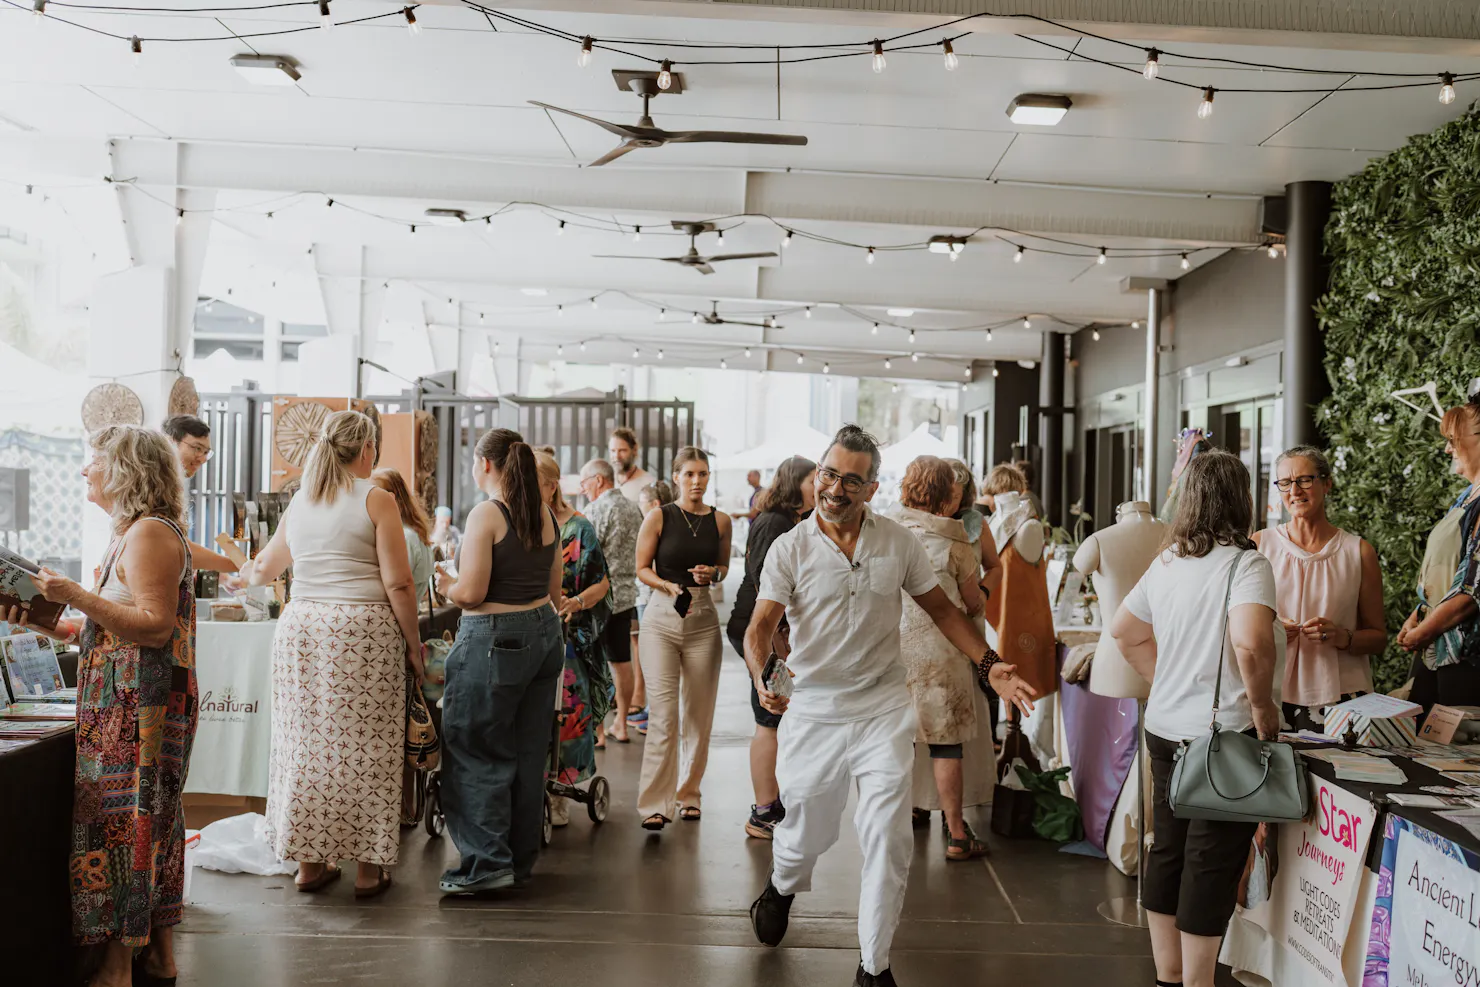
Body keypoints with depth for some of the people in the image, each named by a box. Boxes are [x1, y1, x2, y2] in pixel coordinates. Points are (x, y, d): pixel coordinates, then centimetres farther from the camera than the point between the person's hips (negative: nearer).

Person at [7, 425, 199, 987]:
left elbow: (156, 626, -21)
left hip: (140, 704, -10)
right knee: (148, 820, 13)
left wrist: (78, 597, -22)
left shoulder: (150, 533, -14)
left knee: (118, 822, -6)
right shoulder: (132, 532, 18)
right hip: (127, 702, 10)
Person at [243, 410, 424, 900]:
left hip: (302, 628, 5)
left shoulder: (299, 501, 12)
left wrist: (244, 573, 49)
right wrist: (413, 644, 0)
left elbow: (263, 570, 27)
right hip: (364, 630, -5)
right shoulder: (376, 500, -4)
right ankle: (369, 867, 9)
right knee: (364, 747, 2)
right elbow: (398, 585, -10)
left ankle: (310, 860, 18)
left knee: (307, 739, 10)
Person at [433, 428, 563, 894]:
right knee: (528, 751, 13)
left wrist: (446, 585, 2)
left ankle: (487, 863, 3)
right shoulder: (546, 515, 8)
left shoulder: (486, 514, -14)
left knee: (474, 752, 3)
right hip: (544, 632, 8)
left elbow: (471, 592, -18)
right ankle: (522, 857, 23)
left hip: (495, 641, -8)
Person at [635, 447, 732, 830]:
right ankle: (655, 803, -3)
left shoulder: (720, 521, 6)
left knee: (699, 714, 7)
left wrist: (713, 574, -5)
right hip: (662, 617, -3)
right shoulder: (659, 518, -2)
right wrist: (669, 587, -16)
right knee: (663, 715, -8)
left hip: (703, 620, 3)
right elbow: (642, 568, 1)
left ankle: (688, 794, 22)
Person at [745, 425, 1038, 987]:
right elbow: (759, 628, -10)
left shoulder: (897, 543, 0)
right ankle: (781, 888, 49)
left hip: (883, 709, 1)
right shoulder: (790, 549, -6)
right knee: (807, 834, 12)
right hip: (813, 711, -1)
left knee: (888, 840, -5)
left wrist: (990, 665, -4)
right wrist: (763, 677, -31)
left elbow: (941, 608, 8)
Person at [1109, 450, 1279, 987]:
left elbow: (1125, 630, 21)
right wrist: (1263, 707, -16)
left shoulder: (1166, 562, 9)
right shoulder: (1246, 564, -15)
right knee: (1211, 863, 2)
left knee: (1167, 852, 15)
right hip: (1223, 732, -7)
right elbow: (1251, 644, -30)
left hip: (1164, 729, 7)